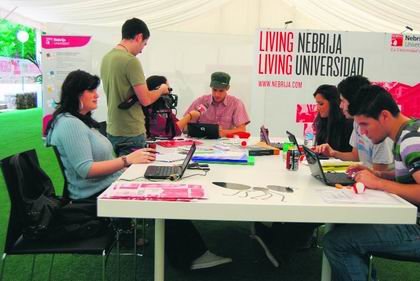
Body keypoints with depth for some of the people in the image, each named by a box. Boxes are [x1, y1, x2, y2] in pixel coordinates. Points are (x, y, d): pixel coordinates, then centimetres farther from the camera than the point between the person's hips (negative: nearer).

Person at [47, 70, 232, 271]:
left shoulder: (82, 121, 18)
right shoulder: (69, 124, -15)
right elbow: (85, 169, -24)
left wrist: (133, 158, 3)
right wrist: (127, 160, -20)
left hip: (107, 187, 9)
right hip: (95, 197, -9)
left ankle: (190, 254, -1)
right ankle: (191, 255, 2)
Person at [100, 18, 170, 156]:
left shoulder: (106, 57, 7)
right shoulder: (131, 61, -18)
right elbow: (145, 100, -18)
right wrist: (162, 89, 1)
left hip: (112, 131, 8)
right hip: (131, 134, -8)